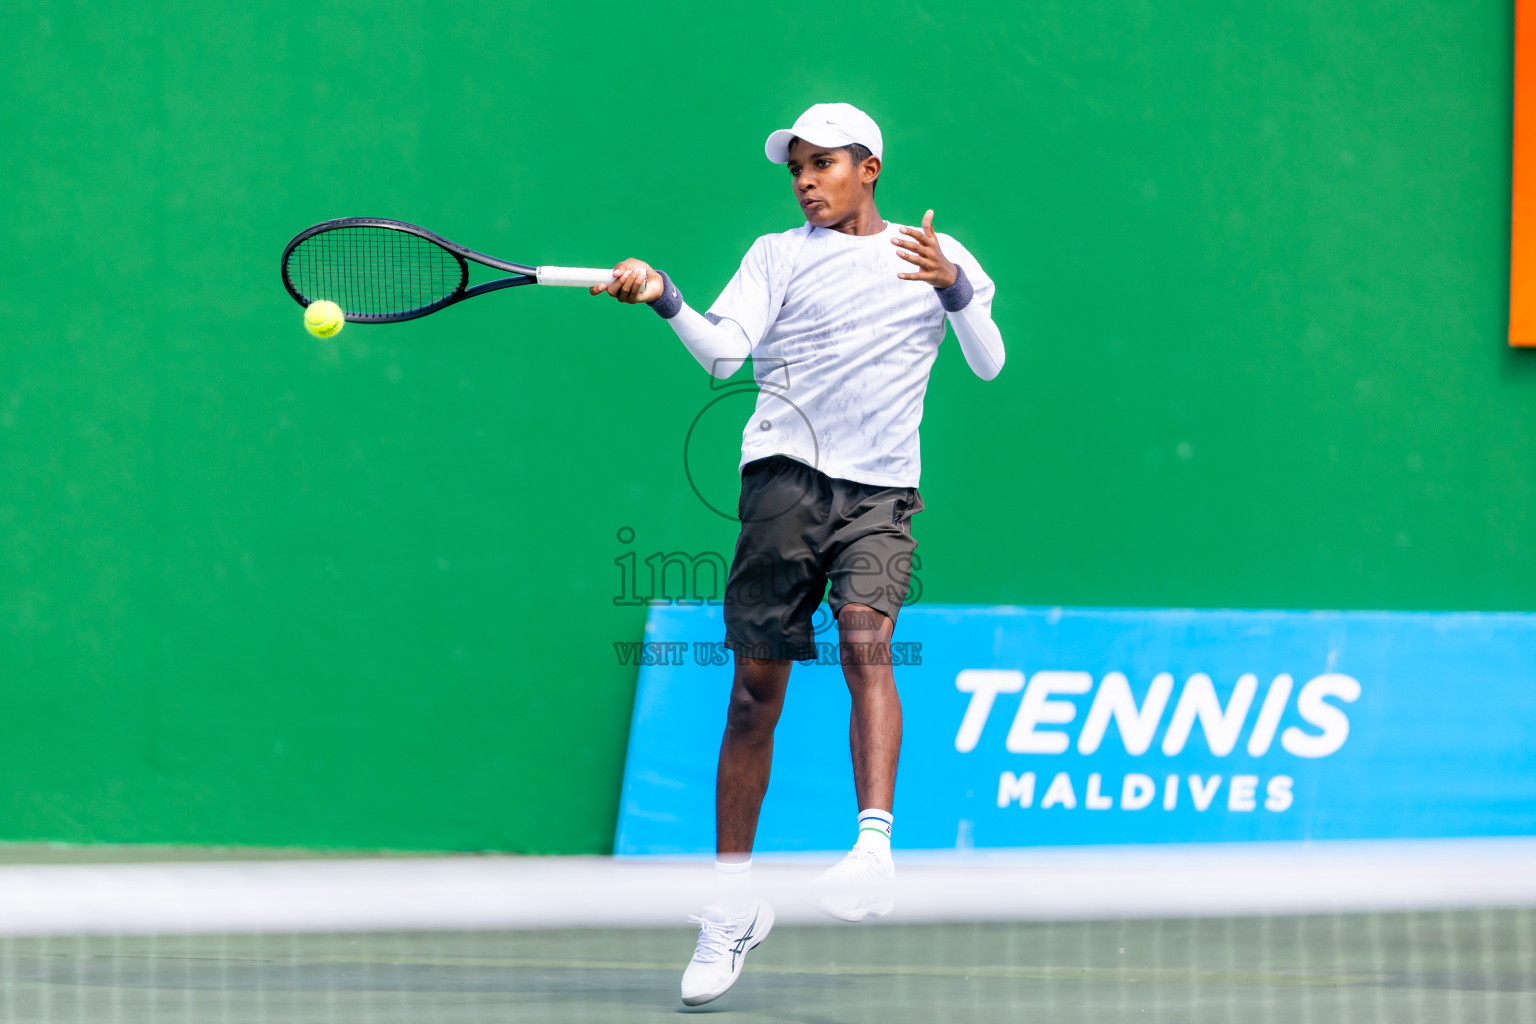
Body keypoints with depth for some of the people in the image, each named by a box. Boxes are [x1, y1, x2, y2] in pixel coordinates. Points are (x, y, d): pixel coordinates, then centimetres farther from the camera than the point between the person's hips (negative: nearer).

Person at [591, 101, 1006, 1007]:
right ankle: (733, 906, 9)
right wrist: (664, 298, -22)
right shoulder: (778, 255, 11)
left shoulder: (937, 255, 13)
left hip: (880, 491, -1)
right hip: (786, 478, 1)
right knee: (756, 688, 0)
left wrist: (954, 289, -14)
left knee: (865, 636, -27)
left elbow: (989, 363, 4)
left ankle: (876, 848, -35)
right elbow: (724, 351, -4)